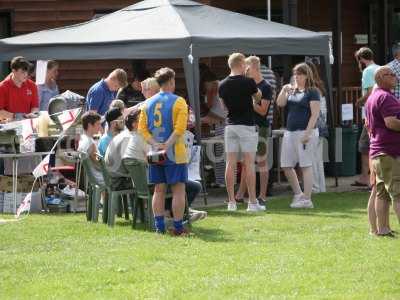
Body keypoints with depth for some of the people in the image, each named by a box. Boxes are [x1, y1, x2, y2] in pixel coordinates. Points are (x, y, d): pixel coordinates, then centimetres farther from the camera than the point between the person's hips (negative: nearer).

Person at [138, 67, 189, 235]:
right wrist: (167, 145, -17)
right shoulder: (178, 102, -7)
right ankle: (178, 228, -2)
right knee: (178, 190, 0)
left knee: (159, 190, 10)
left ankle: (159, 226, 8)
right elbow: (179, 128, -17)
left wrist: (155, 144, -5)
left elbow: (142, 128, 3)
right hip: (174, 153, -5)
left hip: (155, 153, 5)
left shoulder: (148, 103, 8)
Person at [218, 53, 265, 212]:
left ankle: (231, 202, 4)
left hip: (230, 125, 4)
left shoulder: (223, 85, 2)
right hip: (247, 126, -4)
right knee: (249, 164, -2)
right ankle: (252, 202, -2)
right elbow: (258, 96, 10)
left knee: (230, 164, 4)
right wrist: (255, 102, 33)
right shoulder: (248, 82, -10)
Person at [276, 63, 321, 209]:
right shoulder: (292, 90, 16)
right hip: (290, 131, 8)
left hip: (305, 131, -8)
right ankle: (298, 194, 19)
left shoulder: (312, 92, -5)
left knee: (306, 165, -5)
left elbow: (315, 114, -11)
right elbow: (280, 103, 7)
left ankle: (307, 199, -2)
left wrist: (307, 133, -17)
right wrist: (284, 90, -8)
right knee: (286, 165, 7)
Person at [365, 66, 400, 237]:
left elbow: (368, 124, 27)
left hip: (376, 151, 10)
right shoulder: (386, 97, -13)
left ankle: (382, 228, 9)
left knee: (382, 192, 9)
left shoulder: (371, 98, 19)